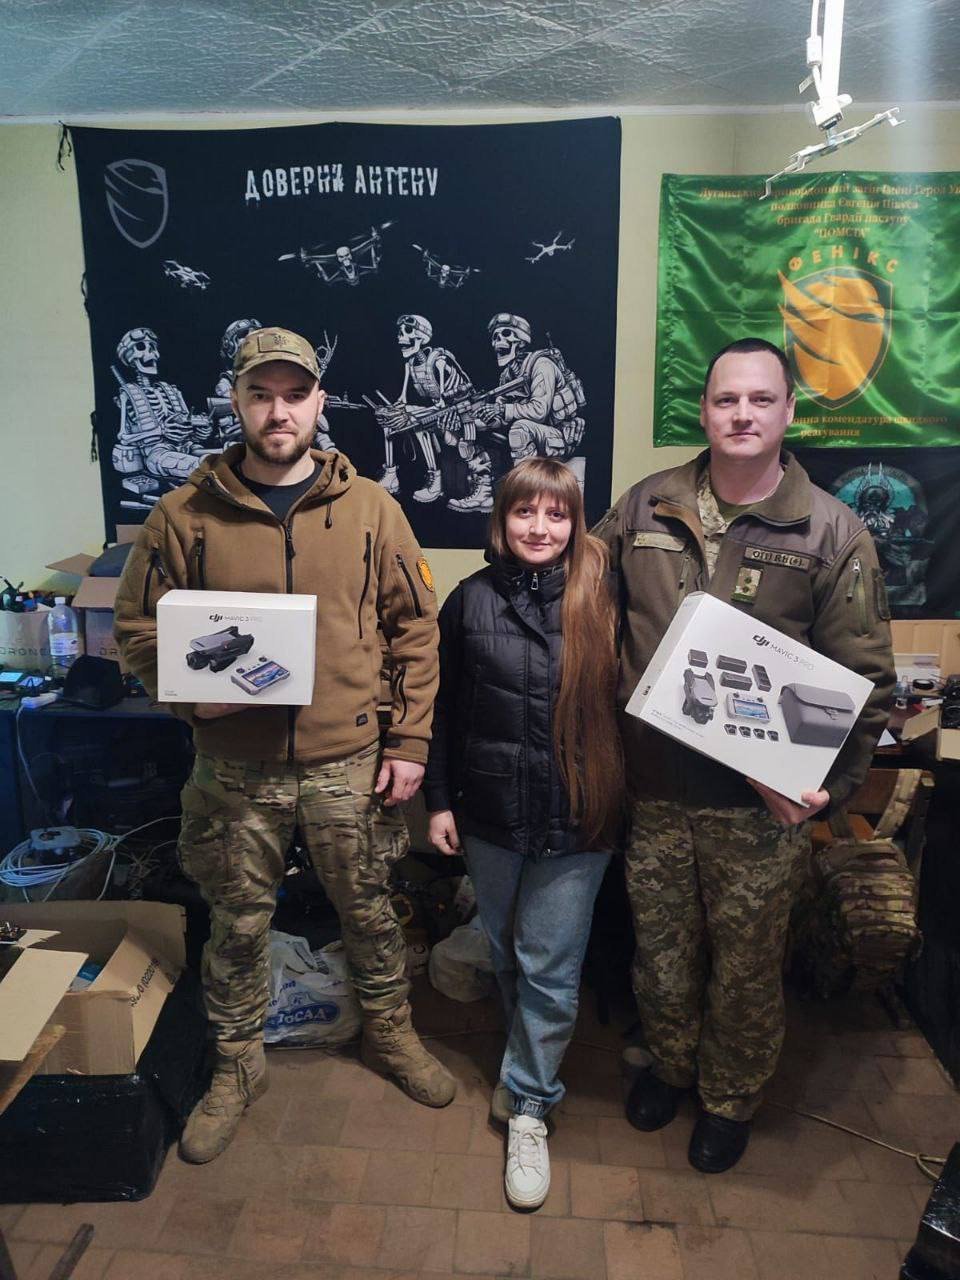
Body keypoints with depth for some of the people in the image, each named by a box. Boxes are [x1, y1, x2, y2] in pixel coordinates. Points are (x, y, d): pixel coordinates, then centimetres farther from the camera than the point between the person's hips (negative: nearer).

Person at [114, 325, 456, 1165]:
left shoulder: (369, 508, -1)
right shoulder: (185, 516, -3)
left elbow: (416, 630, 2)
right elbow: (138, 631, 4)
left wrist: (410, 740, -2)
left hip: (350, 762, 0)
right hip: (235, 768, 0)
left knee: (369, 909, 17)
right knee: (237, 924, 16)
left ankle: (390, 1034, 44)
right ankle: (237, 1067, 41)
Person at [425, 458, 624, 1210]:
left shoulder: (600, 599, -7)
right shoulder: (471, 600, -3)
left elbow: (622, 705, -2)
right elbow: (445, 709, 2)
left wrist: (625, 805, -2)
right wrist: (439, 799, 2)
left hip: (577, 817, -2)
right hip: (490, 810, 3)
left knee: (549, 970, 5)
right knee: (504, 955, 21)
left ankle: (529, 1106, 25)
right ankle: (527, 1062, 47)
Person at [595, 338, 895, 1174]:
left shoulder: (833, 534, -8)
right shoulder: (645, 509, 0)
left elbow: (865, 682, -6)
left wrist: (829, 784, -19)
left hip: (761, 802, -2)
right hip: (654, 789, 3)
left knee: (747, 964, 16)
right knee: (661, 947, 21)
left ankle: (733, 1098, 44)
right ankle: (670, 1064, 50)